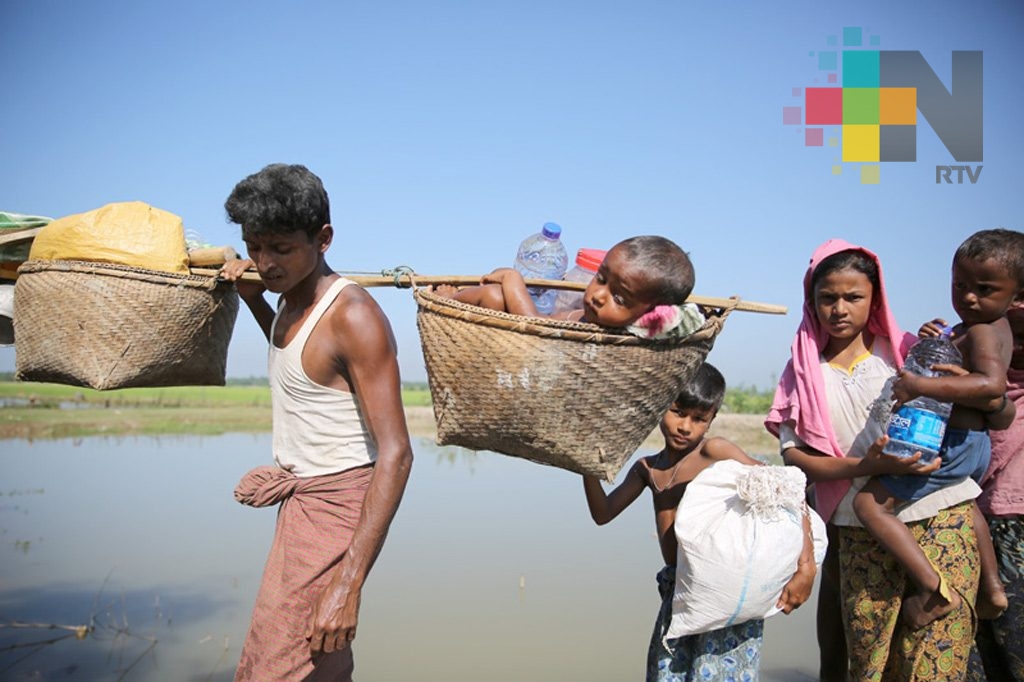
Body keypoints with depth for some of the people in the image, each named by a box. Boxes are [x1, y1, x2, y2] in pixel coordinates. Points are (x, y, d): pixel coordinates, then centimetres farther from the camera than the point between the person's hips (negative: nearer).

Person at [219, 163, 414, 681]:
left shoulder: (353, 318, -21)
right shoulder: (291, 299, 7)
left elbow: (395, 455, -26)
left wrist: (349, 584, -30)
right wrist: (254, 301, 15)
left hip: (336, 502, -9)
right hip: (301, 497, 9)